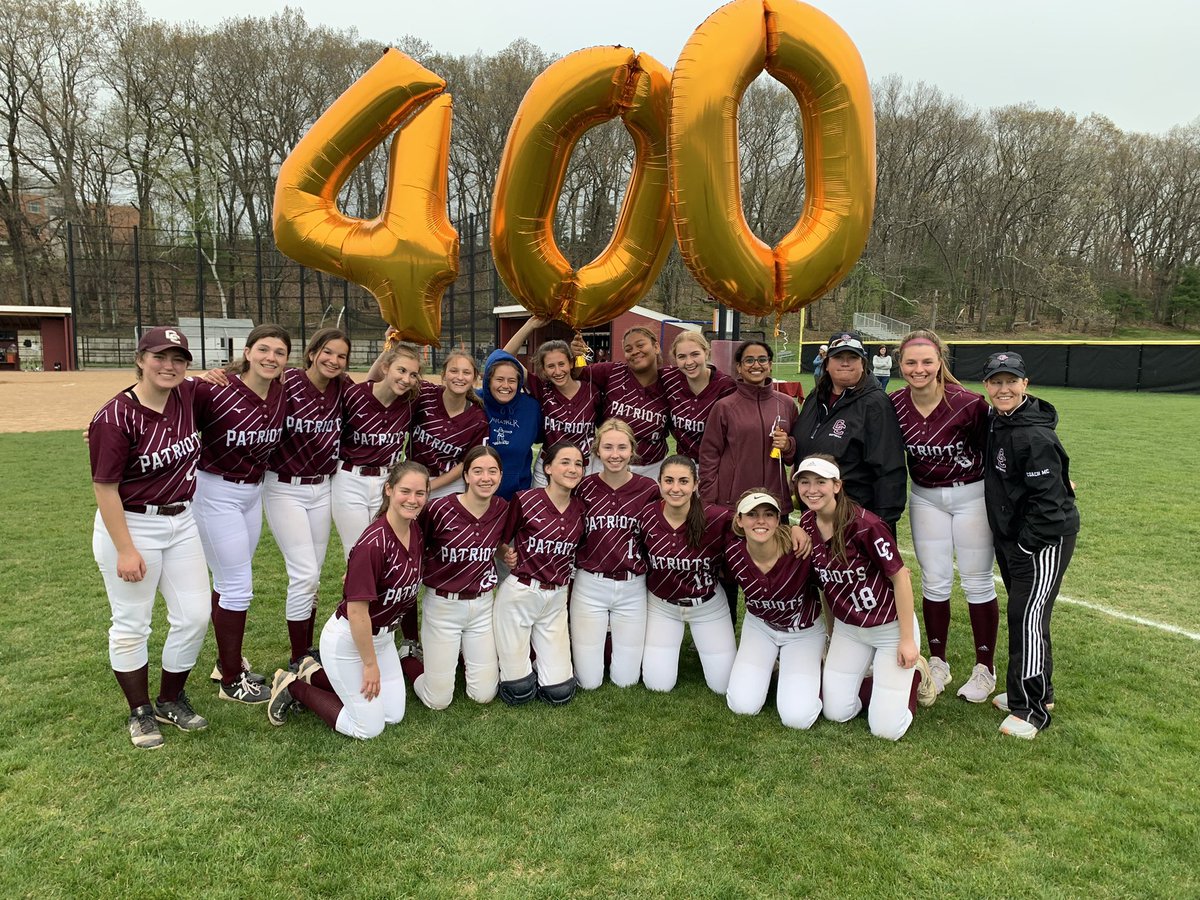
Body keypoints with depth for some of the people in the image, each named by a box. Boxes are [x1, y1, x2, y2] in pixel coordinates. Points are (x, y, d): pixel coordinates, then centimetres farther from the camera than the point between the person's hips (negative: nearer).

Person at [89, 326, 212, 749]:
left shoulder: (188, 396, -2)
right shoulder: (115, 418, -18)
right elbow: (105, 488, -17)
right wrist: (125, 551, -18)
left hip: (181, 522, 6)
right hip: (129, 526, -6)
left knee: (194, 617, 8)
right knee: (132, 624, 7)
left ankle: (171, 701, 29)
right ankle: (140, 711, 26)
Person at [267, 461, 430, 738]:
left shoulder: (416, 531, -6)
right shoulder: (373, 543, -30)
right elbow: (357, 610, -26)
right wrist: (370, 663, -17)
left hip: (382, 636, 8)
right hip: (347, 640, -8)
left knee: (394, 715, 14)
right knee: (369, 728, 2)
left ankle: (315, 675, 25)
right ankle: (293, 687, 15)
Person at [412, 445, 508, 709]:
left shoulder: (503, 510, -6)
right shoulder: (439, 509, -21)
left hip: (482, 605, 4)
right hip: (442, 605, -4)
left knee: (484, 695, 6)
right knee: (438, 700, 3)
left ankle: (467, 652, 36)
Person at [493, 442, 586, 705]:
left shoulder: (580, 510, 3)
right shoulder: (525, 500, -11)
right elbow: (502, 542, 0)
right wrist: (509, 558, -14)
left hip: (556, 599, 4)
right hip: (518, 593, -4)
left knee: (560, 692, 3)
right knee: (519, 692, 3)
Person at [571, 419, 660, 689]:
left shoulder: (649, 490, -5)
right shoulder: (584, 488, -5)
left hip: (632, 588, 1)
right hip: (589, 586, 0)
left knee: (626, 679, 7)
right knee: (589, 681, 4)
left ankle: (616, 635, 35)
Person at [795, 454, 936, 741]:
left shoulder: (864, 524, -27)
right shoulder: (806, 525, -7)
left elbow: (901, 577, -20)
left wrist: (907, 639, -17)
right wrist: (830, 631, 13)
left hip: (891, 627, -6)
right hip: (847, 628, 6)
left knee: (886, 729, -5)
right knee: (835, 713, 5)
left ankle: (916, 674, 23)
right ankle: (883, 681, 30)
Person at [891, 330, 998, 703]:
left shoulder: (967, 403, -23)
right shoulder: (894, 406, -11)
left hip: (971, 495, -3)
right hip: (925, 498, 3)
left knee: (977, 581, 6)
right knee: (934, 582, 9)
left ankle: (985, 668, 22)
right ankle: (937, 662, 25)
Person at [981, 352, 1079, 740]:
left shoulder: (1034, 435, -23)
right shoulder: (997, 421, 6)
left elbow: (1047, 498, -22)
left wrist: (1027, 543, -17)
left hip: (1044, 538, -9)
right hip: (1011, 537, 9)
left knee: (1028, 618, -8)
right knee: (1021, 614, 16)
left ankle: (1031, 709, 2)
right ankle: (1038, 690, 31)